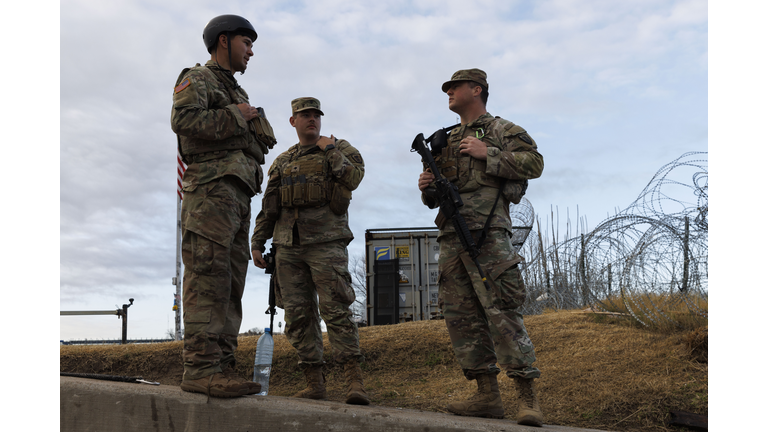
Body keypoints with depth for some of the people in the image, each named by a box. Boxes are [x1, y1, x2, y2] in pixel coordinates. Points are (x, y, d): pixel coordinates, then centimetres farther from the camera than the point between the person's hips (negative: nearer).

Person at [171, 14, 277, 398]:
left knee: (230, 283, 3)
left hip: (238, 194, 9)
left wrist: (257, 131, 11)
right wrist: (235, 117, -7)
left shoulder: (237, 92, 31)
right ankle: (200, 368, -16)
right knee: (208, 276, -15)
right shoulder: (197, 79, 5)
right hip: (211, 187, -9)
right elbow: (183, 119, -14)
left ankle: (221, 367, 4)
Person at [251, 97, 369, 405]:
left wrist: (329, 149, -3)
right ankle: (314, 383, 7)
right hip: (288, 246, 5)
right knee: (298, 315, 2)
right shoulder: (281, 163, 21)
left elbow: (353, 178, -11)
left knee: (336, 310, -13)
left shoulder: (340, 149, 10)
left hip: (326, 243, -5)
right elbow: (268, 208, 21)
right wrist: (257, 243, 13)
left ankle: (355, 381, -11)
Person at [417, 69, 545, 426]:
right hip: (450, 236, 7)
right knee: (460, 315, 3)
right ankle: (488, 395, 8)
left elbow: (534, 162, -6)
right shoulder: (446, 141, 27)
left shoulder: (502, 130, 8)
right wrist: (427, 188, 7)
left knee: (501, 310, -13)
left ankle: (528, 397, -7)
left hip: (487, 233, -7)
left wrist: (488, 154, -10)